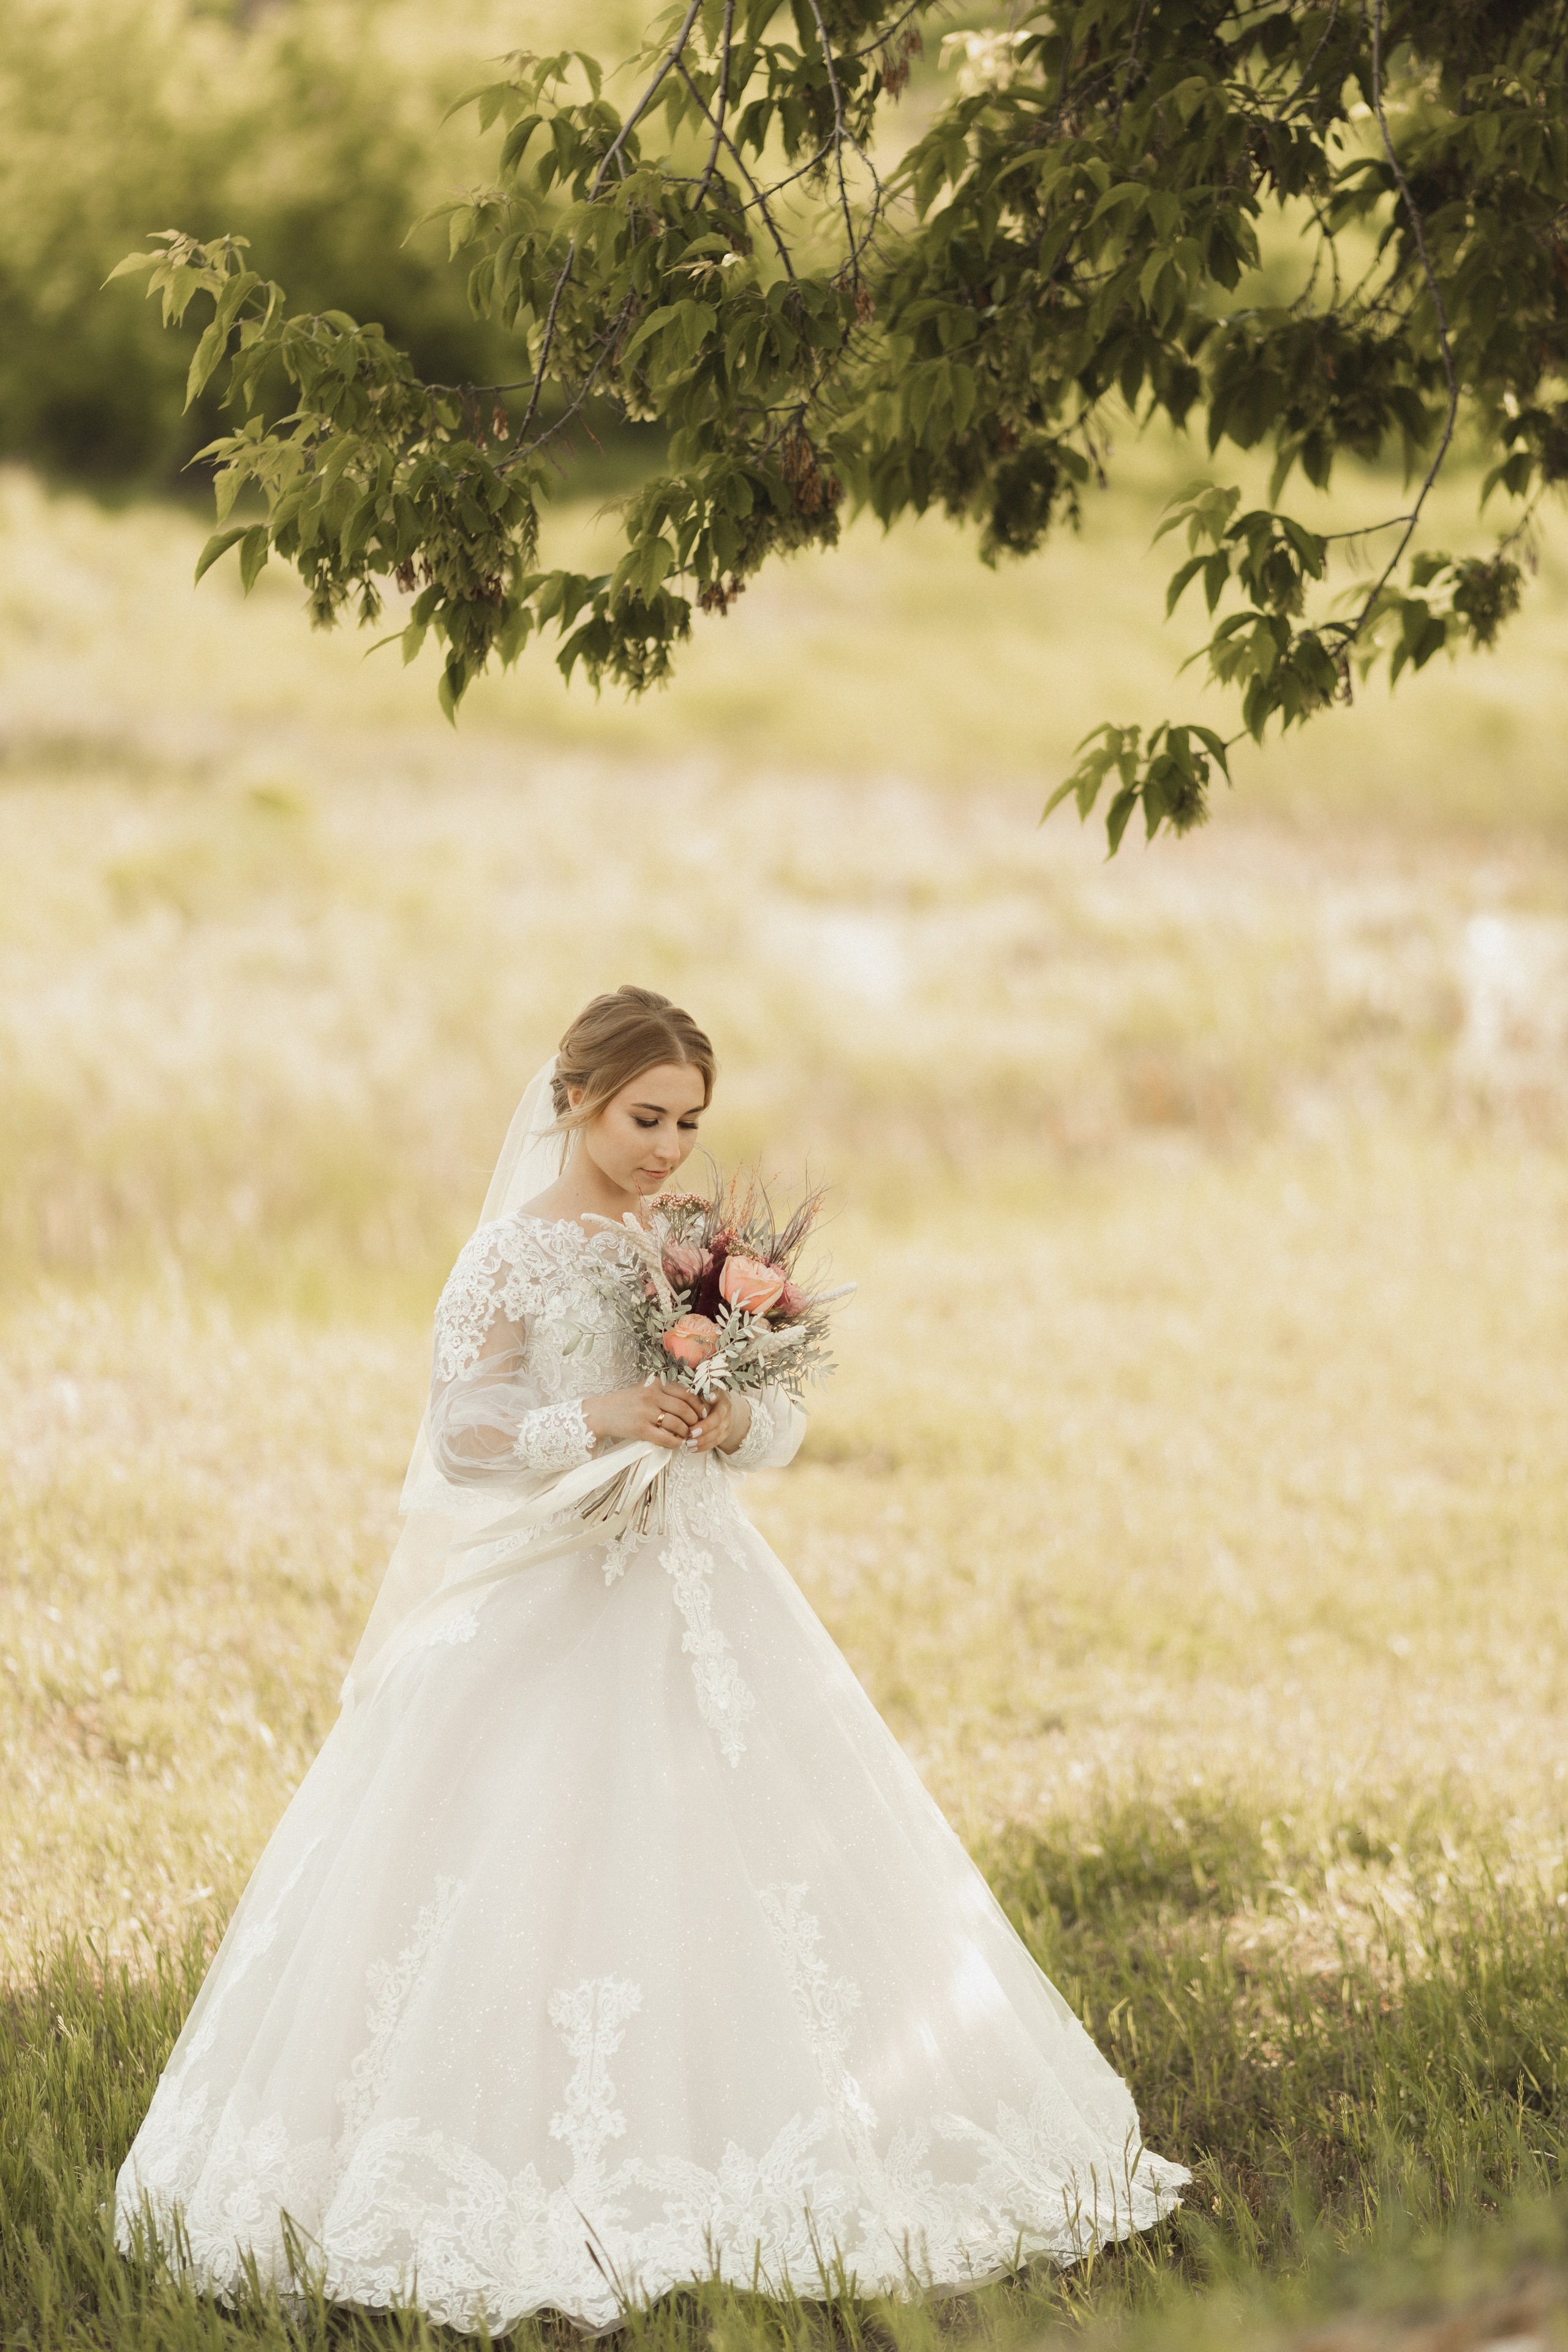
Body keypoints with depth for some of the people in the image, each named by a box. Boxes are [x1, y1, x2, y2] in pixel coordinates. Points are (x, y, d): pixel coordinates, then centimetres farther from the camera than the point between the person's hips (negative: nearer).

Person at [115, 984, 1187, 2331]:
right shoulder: (517, 1255, -6)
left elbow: (784, 1422, 11)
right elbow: (460, 1439, -9)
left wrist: (732, 1423, -11)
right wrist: (600, 1418, -20)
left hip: (697, 1599, 5)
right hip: (554, 1605, -5)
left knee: (752, 1871, 2)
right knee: (552, 1885, -7)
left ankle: (738, 2147, 9)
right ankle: (557, 2164, -1)